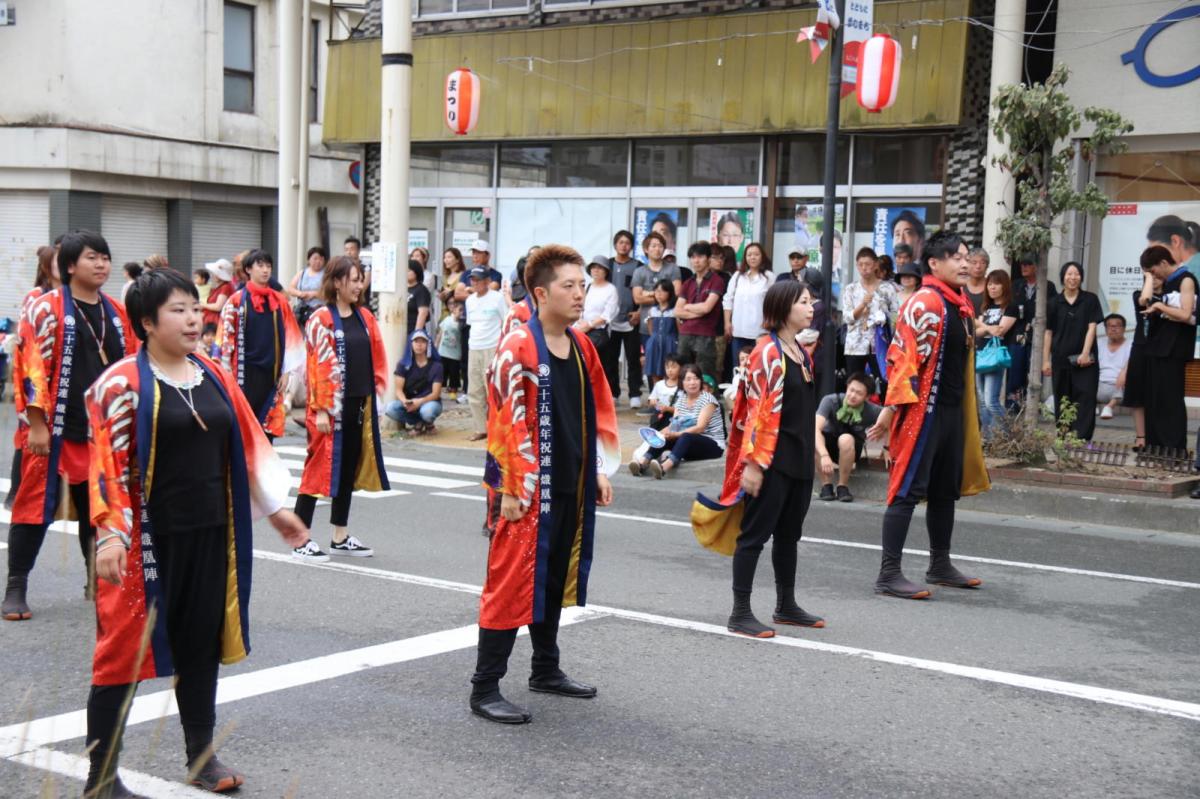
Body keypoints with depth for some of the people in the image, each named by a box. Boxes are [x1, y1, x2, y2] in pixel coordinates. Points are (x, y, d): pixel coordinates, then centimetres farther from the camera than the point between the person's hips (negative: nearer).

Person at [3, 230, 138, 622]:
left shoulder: (117, 313, 10)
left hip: (103, 433, 5)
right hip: (54, 432, -5)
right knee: (36, 507, 0)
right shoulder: (46, 308, -8)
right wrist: (36, 425, -16)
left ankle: (99, 582, 25)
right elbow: (32, 369, -12)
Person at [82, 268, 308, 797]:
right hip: (148, 540, -6)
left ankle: (202, 756, 29)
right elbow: (107, 465, -14)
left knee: (201, 643, 14)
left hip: (210, 536, 6)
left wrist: (275, 507, 14)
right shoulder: (123, 382, -9)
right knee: (124, 648, 1)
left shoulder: (214, 376, 9)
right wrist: (110, 535, -22)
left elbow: (248, 444, 14)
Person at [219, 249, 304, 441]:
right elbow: (226, 338, -4)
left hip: (271, 373, 3)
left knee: (268, 426, 7)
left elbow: (290, 338, 7)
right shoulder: (237, 300, -4)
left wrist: (287, 372, 3)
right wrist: (227, 374, -6)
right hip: (246, 373, -3)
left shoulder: (280, 301, 6)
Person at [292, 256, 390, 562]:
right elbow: (319, 365, -13)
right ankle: (301, 540, 3)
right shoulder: (322, 319, -9)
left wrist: (377, 399, 8)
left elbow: (377, 361, 14)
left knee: (350, 468, 12)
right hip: (331, 407, -7)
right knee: (320, 468, -3)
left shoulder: (366, 318, 10)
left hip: (359, 406, 7)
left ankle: (340, 537, 23)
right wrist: (321, 408, -17)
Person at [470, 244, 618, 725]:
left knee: (556, 578, 18)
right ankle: (484, 688, 3)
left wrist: (601, 470, 14)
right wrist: (511, 490, -17)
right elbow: (506, 422, -16)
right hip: (530, 491, -8)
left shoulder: (582, 348, 10)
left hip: (573, 488, 8)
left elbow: (599, 413, 18)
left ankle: (546, 670, 33)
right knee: (513, 581, -4)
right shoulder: (518, 347, -14)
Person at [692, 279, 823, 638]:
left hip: (799, 461, 9)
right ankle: (740, 613, 2)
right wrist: (754, 463, -21)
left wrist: (818, 452, 18)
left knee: (789, 534, 17)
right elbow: (759, 410, -19)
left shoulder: (802, 353, 14)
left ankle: (786, 605, 28)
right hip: (772, 461, -9)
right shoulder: (768, 352, -14)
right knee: (755, 534, -3)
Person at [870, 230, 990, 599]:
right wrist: (891, 408, -23)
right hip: (922, 410, -9)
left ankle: (940, 566, 29)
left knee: (946, 490, 17)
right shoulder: (925, 303, -15)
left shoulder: (962, 305, 14)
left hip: (953, 410, 9)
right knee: (908, 489, -7)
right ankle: (889, 574, -4)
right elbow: (903, 358, -20)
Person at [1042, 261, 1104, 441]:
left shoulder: (1090, 300, 3)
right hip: (1061, 359, 2)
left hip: (1084, 359, -2)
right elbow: (1048, 332, 7)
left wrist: (1085, 353, -13)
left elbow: (1091, 327, -3)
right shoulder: (1055, 303, 7)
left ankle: (1082, 438, -13)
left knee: (1085, 398, -9)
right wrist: (1045, 360, 2)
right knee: (1062, 399, 7)